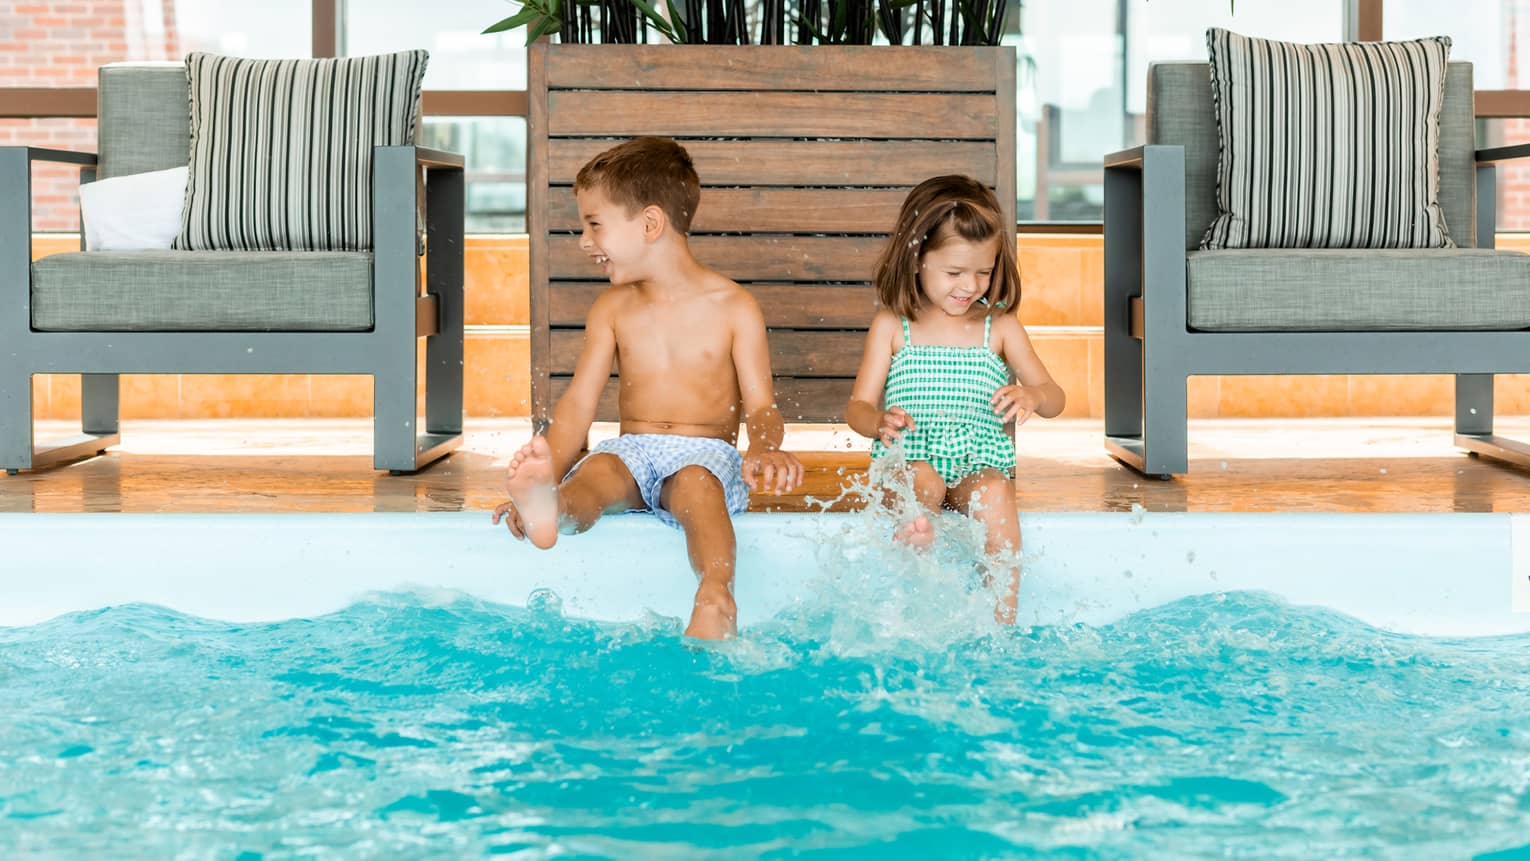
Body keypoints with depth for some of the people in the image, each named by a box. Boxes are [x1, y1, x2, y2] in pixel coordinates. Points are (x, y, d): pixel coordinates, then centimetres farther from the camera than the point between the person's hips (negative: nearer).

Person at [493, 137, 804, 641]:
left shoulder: (733, 307, 1)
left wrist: (766, 449, -27)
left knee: (697, 485, -37)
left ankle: (716, 603, -61)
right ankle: (547, 509, -67)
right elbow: (579, 403, 2)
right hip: (631, 451, 3)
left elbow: (760, 404, -2)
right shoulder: (613, 309, 11)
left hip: (707, 453, -2)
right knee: (595, 471, -31)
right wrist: (546, 470, -17)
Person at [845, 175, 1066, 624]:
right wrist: (879, 422, -21)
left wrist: (1032, 394, -18)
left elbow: (1054, 398, 8)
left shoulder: (1000, 327, 12)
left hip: (982, 463, 1)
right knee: (922, 483, -36)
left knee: (994, 493, -33)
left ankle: (1003, 620, -31)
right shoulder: (891, 325, 8)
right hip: (911, 458, -1)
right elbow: (858, 405, 5)